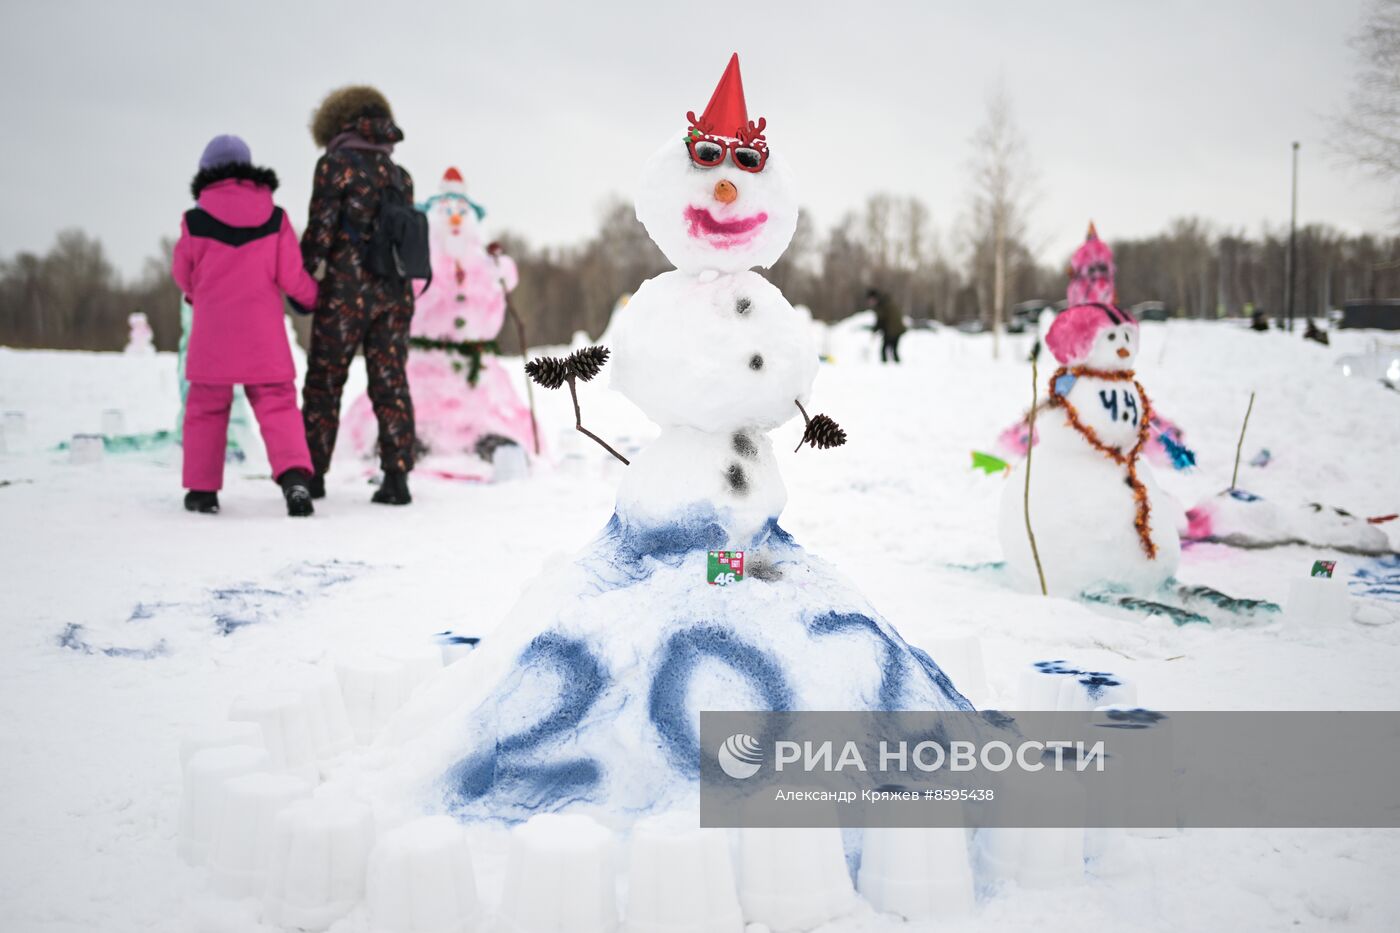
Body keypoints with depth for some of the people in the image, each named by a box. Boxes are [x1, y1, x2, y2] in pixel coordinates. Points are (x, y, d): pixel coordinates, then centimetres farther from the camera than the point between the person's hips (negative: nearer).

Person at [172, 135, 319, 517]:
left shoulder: (195, 221, -4)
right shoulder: (275, 218, -2)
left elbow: (184, 275, 8)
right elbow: (290, 276, -2)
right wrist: (312, 296, 18)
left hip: (212, 335, 0)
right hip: (263, 336, 0)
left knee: (206, 408, 14)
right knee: (277, 405, 2)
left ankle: (202, 489, 17)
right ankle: (294, 476, -19)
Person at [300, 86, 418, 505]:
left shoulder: (335, 163, -4)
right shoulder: (399, 173, 12)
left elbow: (321, 228, -9)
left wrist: (303, 278, 0)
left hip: (347, 289, -4)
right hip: (395, 291, 5)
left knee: (324, 381, 6)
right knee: (390, 382, 6)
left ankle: (312, 474, 12)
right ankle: (397, 477, 1)